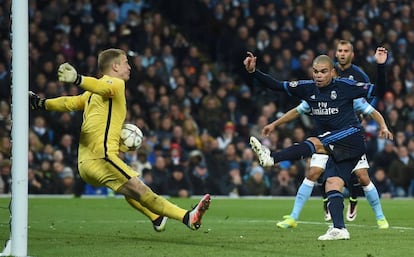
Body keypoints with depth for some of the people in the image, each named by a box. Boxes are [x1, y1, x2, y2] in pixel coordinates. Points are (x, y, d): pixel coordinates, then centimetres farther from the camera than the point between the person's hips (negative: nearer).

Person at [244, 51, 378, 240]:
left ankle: (271, 157, -39)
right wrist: (253, 72, -5)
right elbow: (277, 86, 7)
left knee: (314, 143, -27)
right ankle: (339, 229, -16)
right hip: (336, 148, 7)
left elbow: (377, 90, -8)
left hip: (352, 135, -7)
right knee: (332, 184, -8)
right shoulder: (307, 88, 9)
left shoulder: (344, 86, -5)